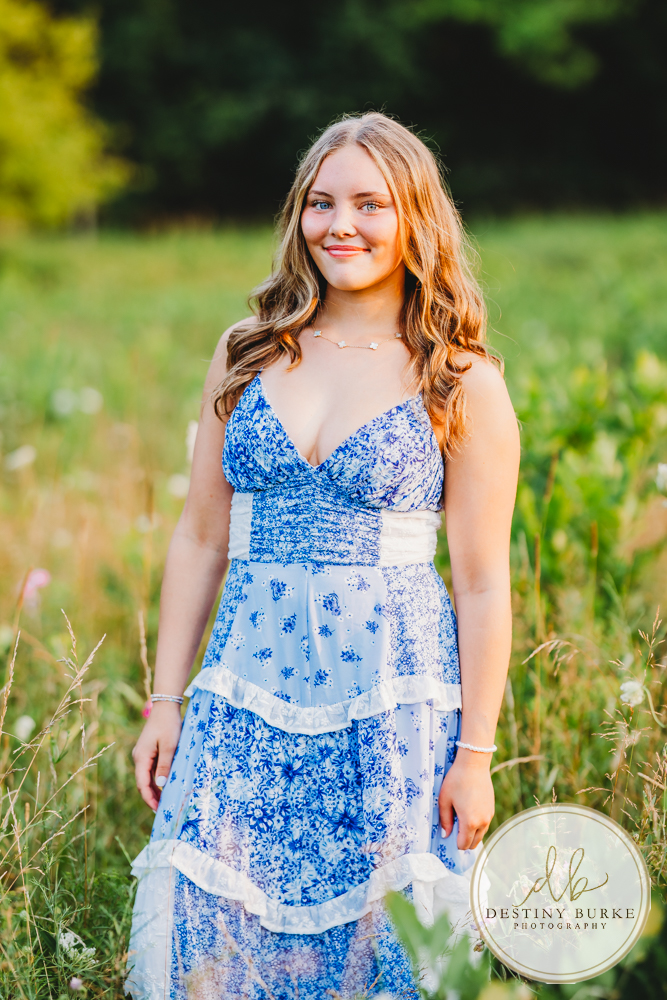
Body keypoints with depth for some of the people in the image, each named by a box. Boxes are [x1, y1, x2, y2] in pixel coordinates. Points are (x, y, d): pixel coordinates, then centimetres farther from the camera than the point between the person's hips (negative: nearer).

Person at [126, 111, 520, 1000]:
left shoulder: (463, 386, -2)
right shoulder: (247, 353, 8)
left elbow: (482, 583, -2)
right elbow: (200, 540, 10)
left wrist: (475, 755, -5)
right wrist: (165, 703, 8)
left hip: (392, 704, -3)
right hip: (250, 692, 3)